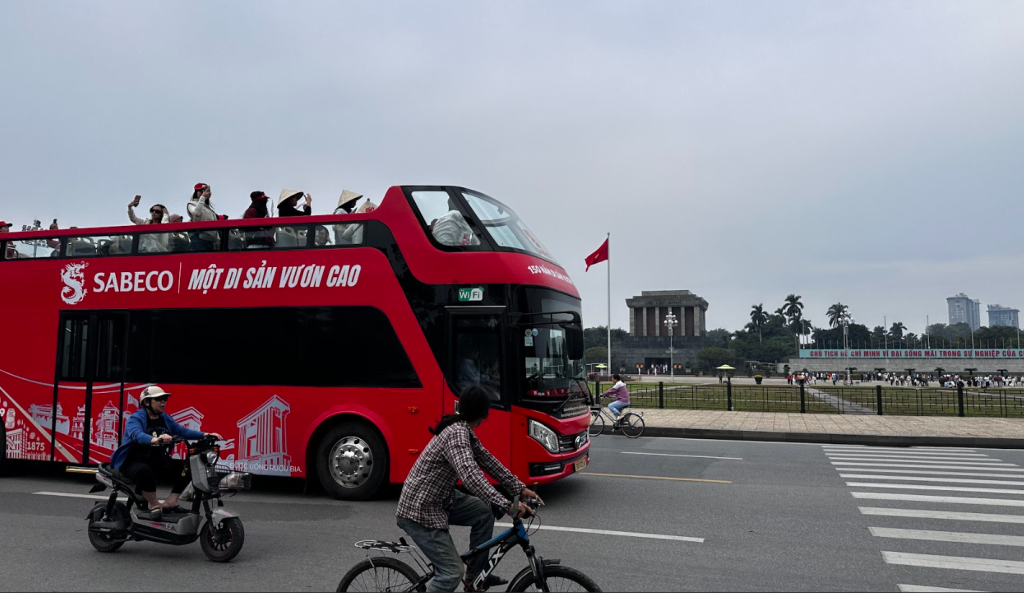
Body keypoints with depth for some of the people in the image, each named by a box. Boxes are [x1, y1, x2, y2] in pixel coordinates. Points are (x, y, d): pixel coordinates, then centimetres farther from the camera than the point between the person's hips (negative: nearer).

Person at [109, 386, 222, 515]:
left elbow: (183, 432, 1)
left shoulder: (166, 419, 11)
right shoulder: (135, 419, -11)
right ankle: (154, 505, -19)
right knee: (144, 471, -39)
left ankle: (171, 501, -15)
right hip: (134, 461, -7)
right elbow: (137, 435, -32)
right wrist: (155, 439, -54)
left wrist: (206, 435, -15)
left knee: (187, 467, -11)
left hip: (158, 461, 7)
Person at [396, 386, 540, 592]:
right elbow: (471, 476, -38)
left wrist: (520, 488, 2)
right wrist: (507, 506, -40)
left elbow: (487, 460, 7)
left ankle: (475, 575, 20)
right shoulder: (456, 434, -26)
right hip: (419, 510, -10)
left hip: (439, 500, 10)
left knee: (484, 512, 9)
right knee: (452, 572, -9)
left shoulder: (463, 430, 5)